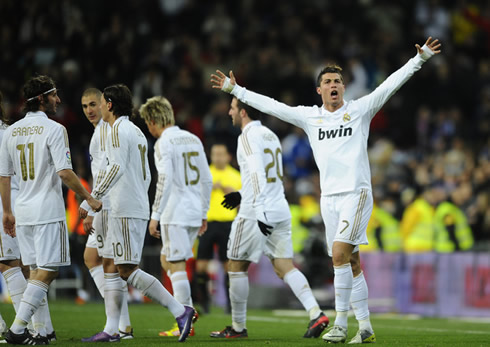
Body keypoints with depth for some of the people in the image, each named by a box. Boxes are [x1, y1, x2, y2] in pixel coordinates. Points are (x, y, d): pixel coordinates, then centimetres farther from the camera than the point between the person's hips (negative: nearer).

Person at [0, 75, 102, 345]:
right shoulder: (54, 129, -10)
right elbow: (64, 172, -16)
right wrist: (88, 198, -5)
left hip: (23, 211, 7)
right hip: (48, 211, -7)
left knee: (37, 271, 13)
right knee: (47, 272, -5)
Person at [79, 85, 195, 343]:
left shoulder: (118, 130, -8)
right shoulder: (136, 132, 21)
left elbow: (117, 168, -19)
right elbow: (146, 176, 23)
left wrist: (91, 200, -19)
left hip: (125, 211, -10)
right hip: (139, 208, 10)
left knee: (127, 270, -12)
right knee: (111, 267, 10)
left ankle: (179, 310, -17)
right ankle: (111, 329, 8)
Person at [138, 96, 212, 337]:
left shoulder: (164, 142, -9)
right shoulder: (193, 139, 15)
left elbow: (165, 180, -18)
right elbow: (207, 180, 16)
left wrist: (155, 215, -14)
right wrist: (203, 214, 22)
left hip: (174, 213, -8)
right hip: (194, 213, 8)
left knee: (177, 265, -4)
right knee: (167, 261, 19)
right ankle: (187, 310, 10)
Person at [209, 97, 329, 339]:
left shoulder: (248, 137, -9)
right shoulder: (271, 135, 18)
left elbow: (257, 174, -20)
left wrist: (259, 210, -26)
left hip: (255, 212, -8)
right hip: (281, 210, 8)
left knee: (236, 266, 6)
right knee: (284, 267, 3)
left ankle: (238, 327, 11)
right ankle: (316, 314, -15)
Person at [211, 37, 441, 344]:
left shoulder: (360, 109, 3)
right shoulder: (308, 116, 12)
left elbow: (391, 85, -2)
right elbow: (270, 105, 16)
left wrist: (420, 59, -10)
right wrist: (235, 90, 17)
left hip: (356, 194, -4)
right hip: (329, 197, 4)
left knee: (340, 253, -18)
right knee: (350, 262, 5)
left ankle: (341, 324, -15)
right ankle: (366, 329, 10)